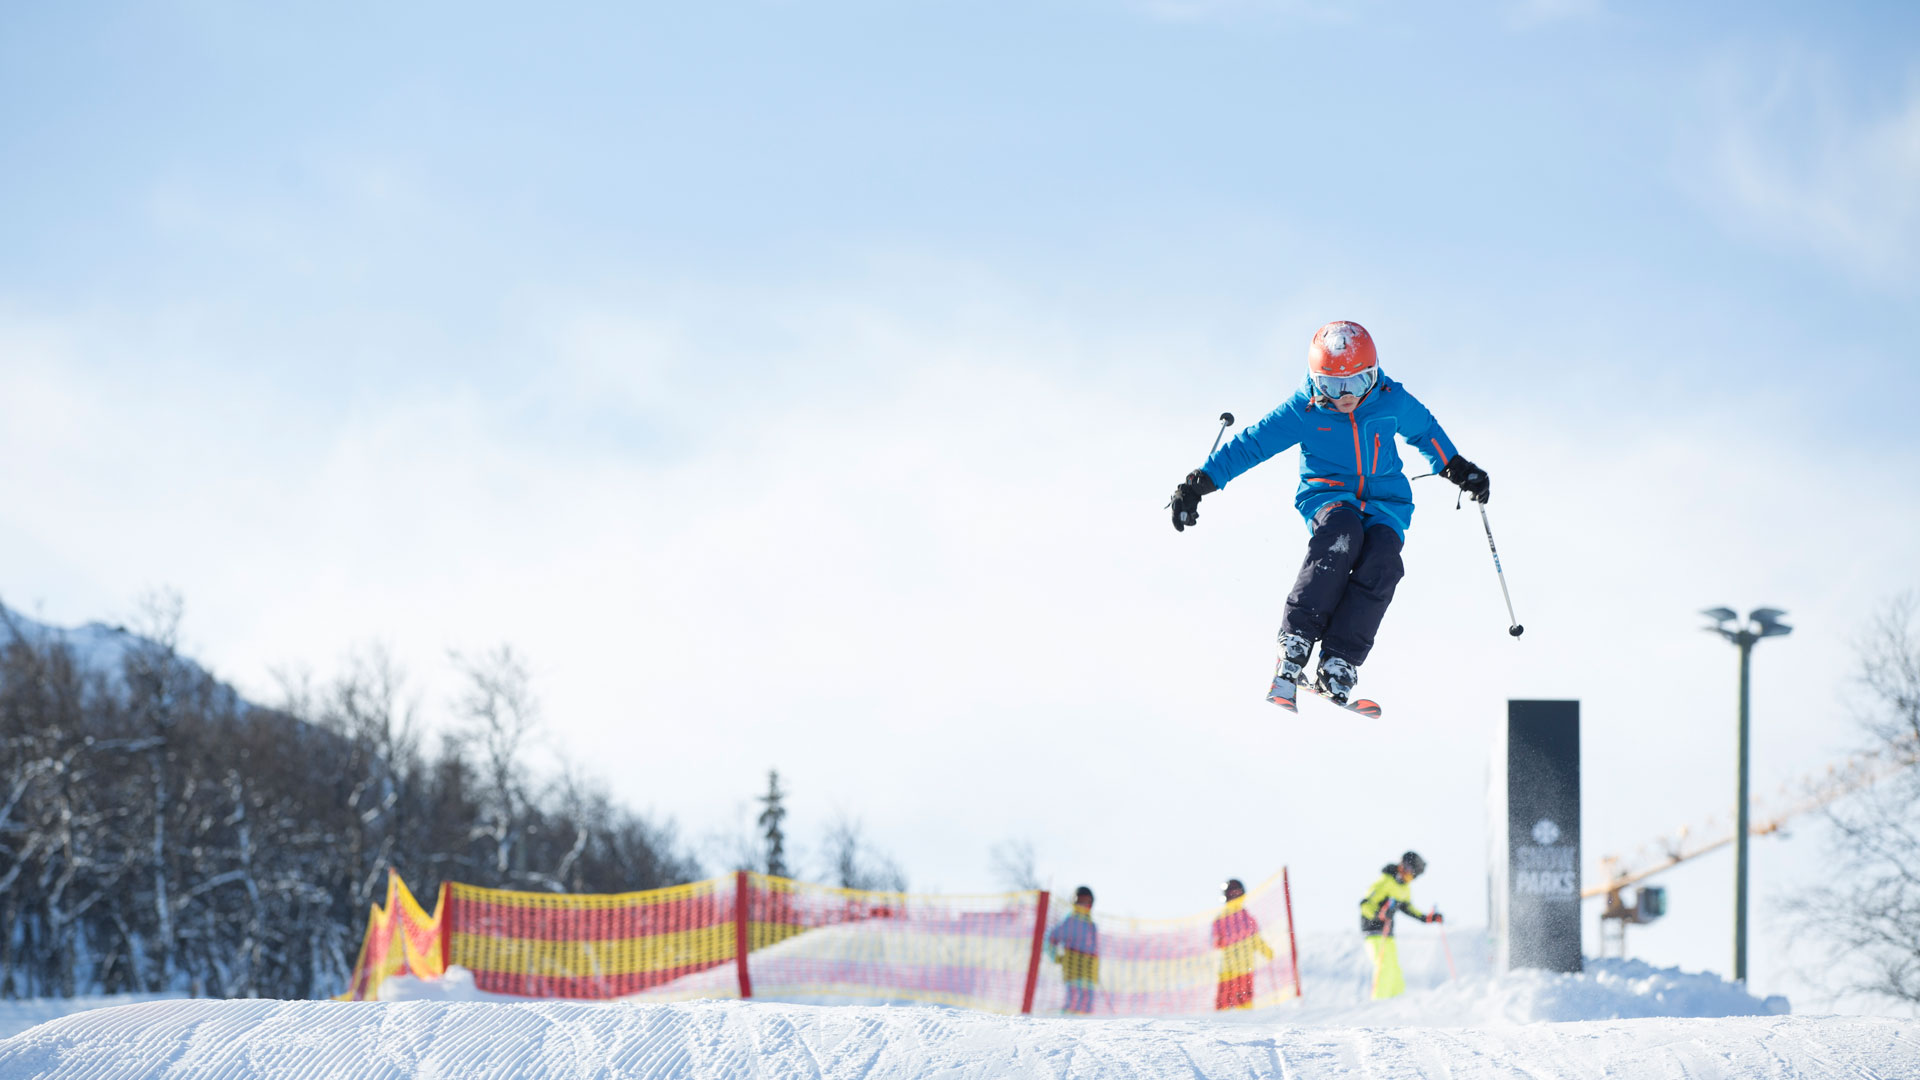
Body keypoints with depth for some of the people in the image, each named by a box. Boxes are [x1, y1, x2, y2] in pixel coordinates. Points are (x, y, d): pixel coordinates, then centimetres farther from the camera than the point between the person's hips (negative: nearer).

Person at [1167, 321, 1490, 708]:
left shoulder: (1393, 402, -3)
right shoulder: (1303, 411, -8)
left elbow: (1424, 430, 19)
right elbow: (1250, 445, -2)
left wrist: (1458, 469, 25)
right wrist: (1200, 483, -8)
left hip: (1384, 501, 2)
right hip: (1328, 497, -2)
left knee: (1381, 560, -31)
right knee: (1342, 533, -38)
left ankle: (1339, 661, -32)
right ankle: (1296, 639, -36)